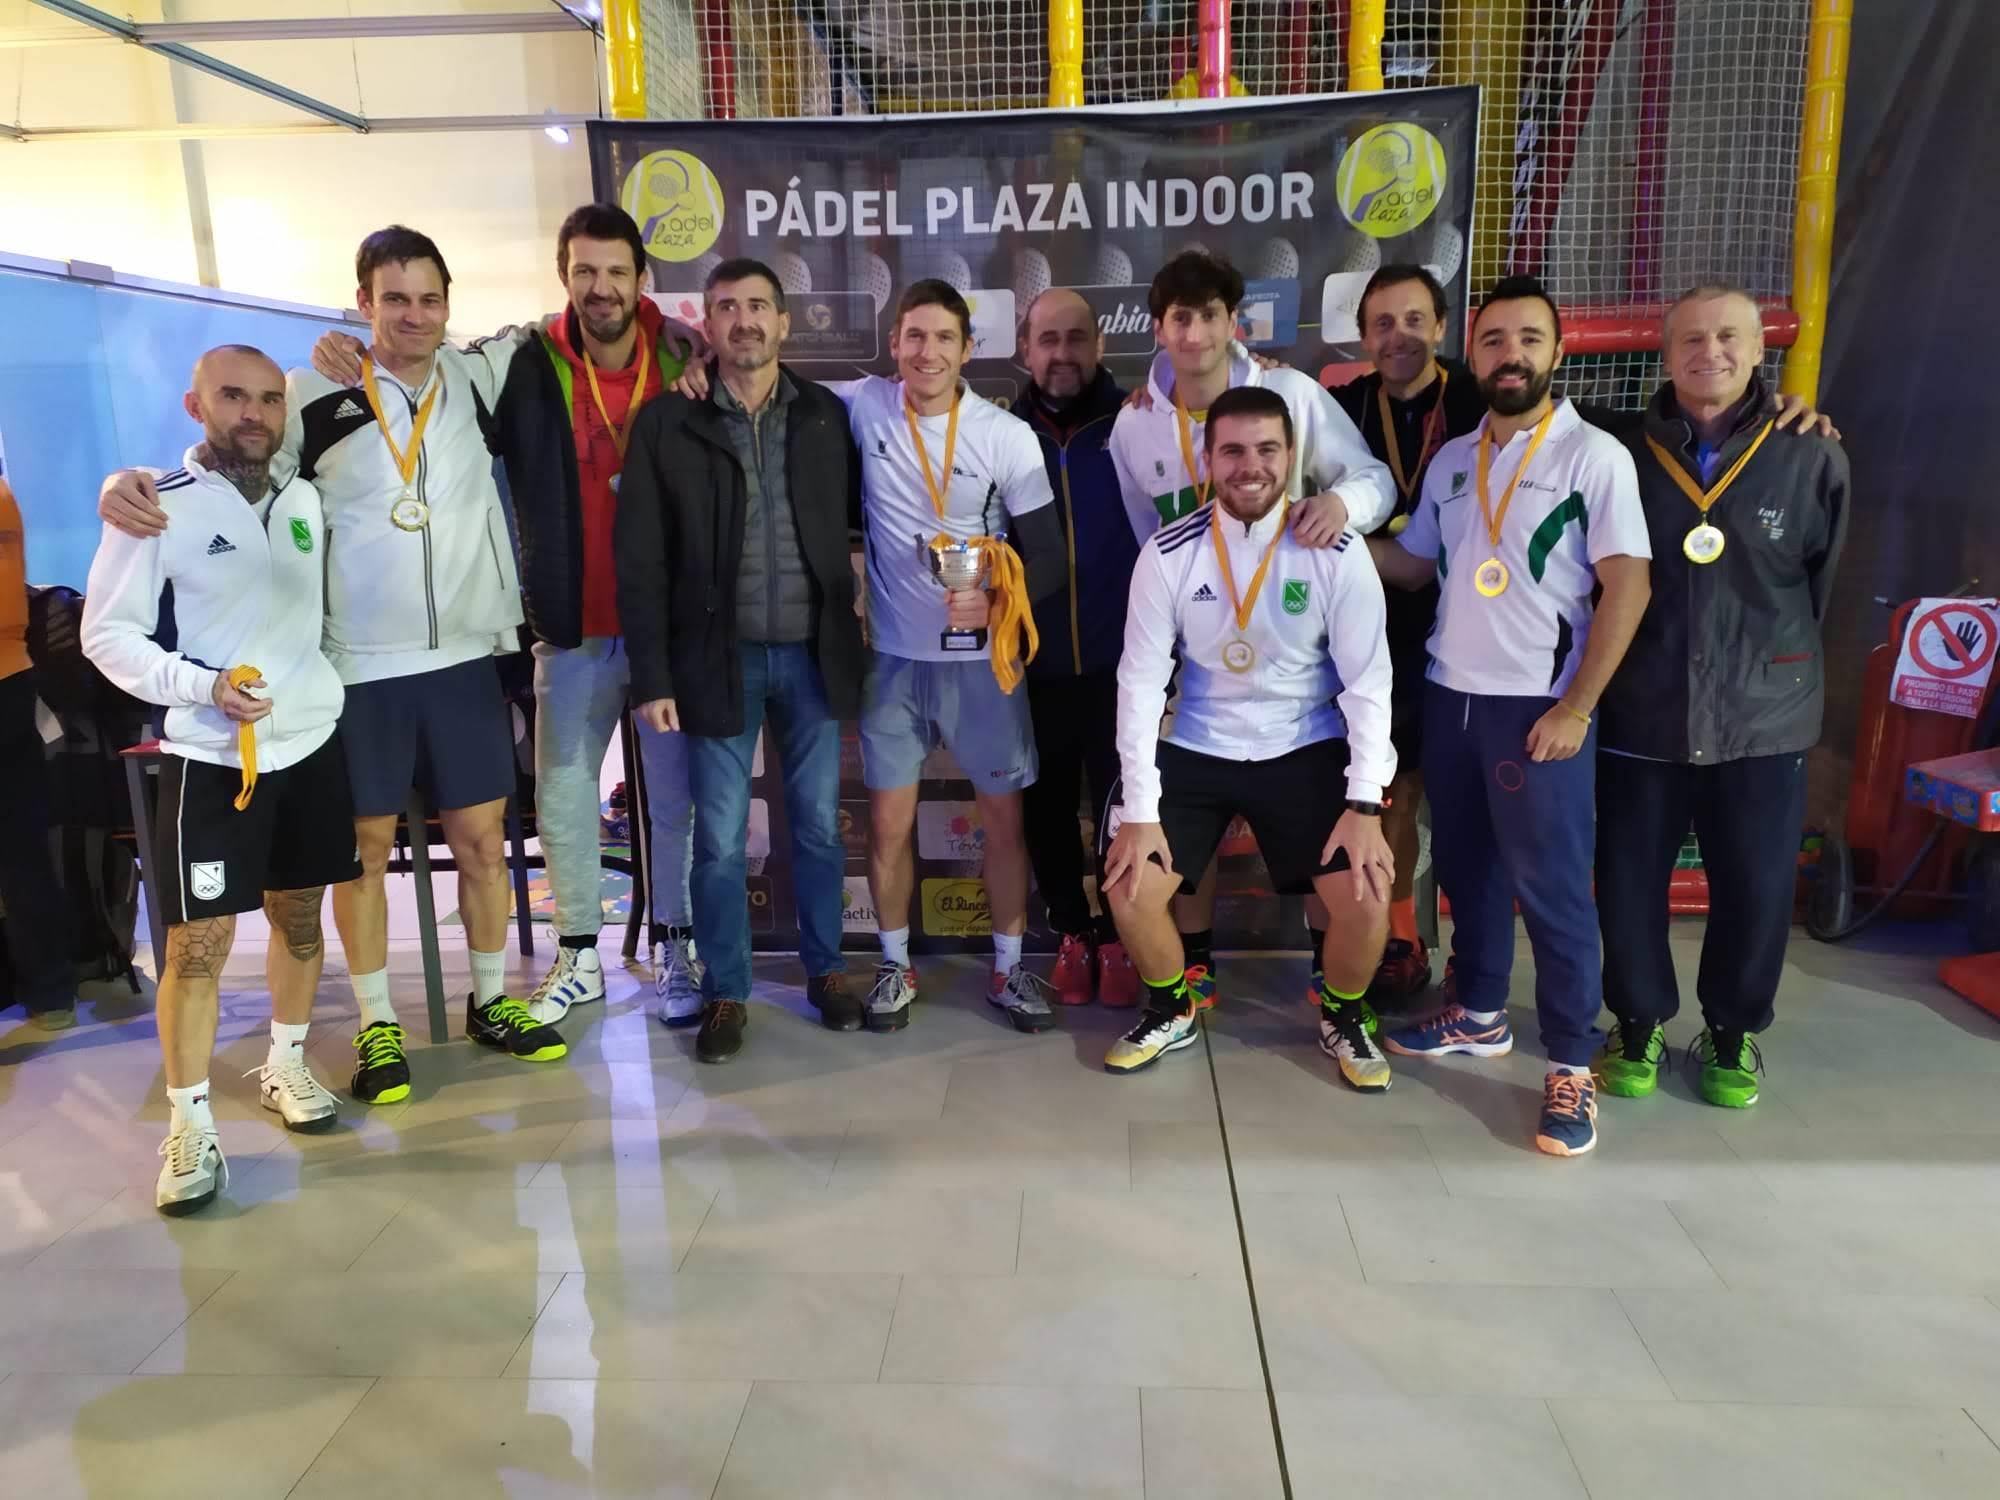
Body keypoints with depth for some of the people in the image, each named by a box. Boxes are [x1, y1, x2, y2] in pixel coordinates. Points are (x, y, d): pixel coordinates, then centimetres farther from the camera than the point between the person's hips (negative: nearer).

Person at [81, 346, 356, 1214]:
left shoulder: (305, 499, 8)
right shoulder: (158, 507, -7)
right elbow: (106, 634, -7)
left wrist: (322, 684, 9)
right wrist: (203, 685, -20)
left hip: (311, 741, 5)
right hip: (210, 756, -5)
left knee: (299, 914, 13)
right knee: (199, 939, -4)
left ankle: (285, 1068, 31)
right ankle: (189, 1126, 7)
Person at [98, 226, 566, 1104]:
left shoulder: (479, 380, 4)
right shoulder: (312, 396, -3)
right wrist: (128, 481, -17)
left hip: (466, 658, 2)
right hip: (359, 668, -2)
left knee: (481, 837, 9)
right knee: (365, 845, 7)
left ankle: (489, 1002, 27)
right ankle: (376, 1025, 22)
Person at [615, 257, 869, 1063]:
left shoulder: (828, 415, 4)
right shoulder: (666, 422, -3)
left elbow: (860, 515, 11)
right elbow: (641, 560, -4)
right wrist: (652, 676, -8)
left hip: (812, 652, 2)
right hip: (719, 656, -1)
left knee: (818, 823, 12)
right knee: (720, 836, 6)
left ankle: (825, 969, 30)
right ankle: (726, 990, 22)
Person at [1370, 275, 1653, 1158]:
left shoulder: (1595, 456, -6)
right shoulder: (1451, 460, 11)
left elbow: (1627, 587, -10)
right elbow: (1417, 565, 15)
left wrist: (1575, 708, -15)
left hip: (1539, 707, -5)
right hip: (1449, 695, 6)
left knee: (1551, 884, -1)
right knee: (1466, 865, 15)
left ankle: (1572, 1066, 11)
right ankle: (1480, 1014, 32)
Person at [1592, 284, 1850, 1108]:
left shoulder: (1812, 457, -2)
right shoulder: (1622, 455, -3)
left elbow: (1821, 582, 10)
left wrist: (1774, 663, 15)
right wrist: (1614, 673, 7)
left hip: (1763, 720, 1)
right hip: (1640, 716, 0)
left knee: (1756, 888, 9)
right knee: (1629, 882, 7)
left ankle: (1732, 1032, 32)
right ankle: (1638, 1023, 30)